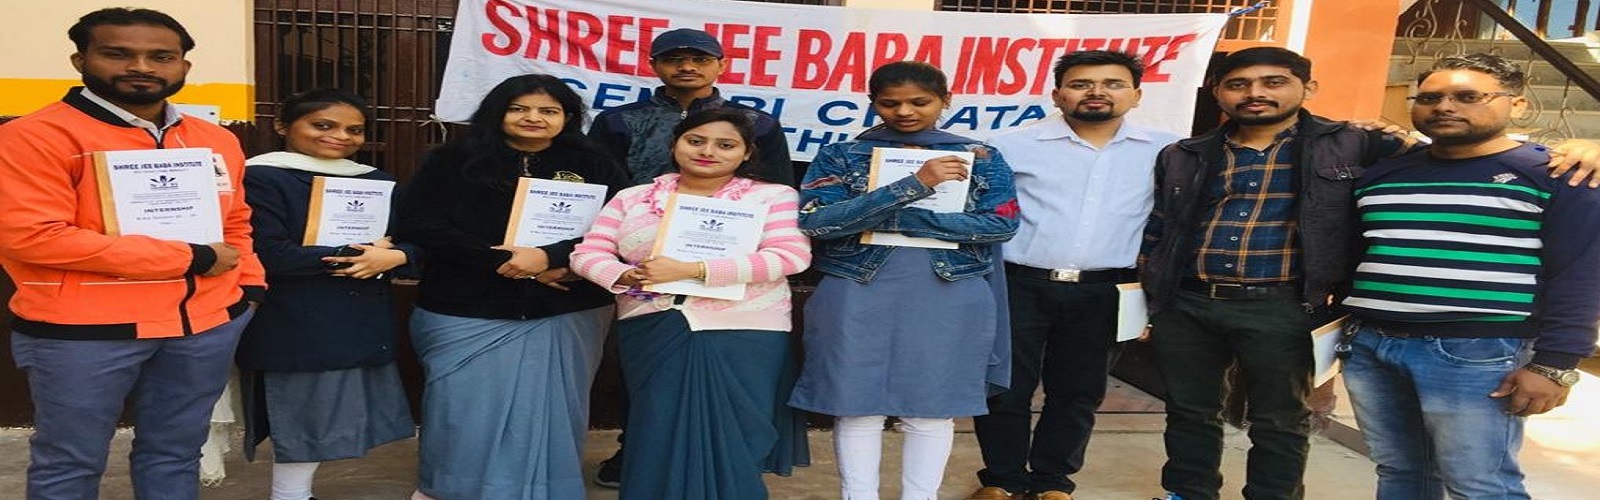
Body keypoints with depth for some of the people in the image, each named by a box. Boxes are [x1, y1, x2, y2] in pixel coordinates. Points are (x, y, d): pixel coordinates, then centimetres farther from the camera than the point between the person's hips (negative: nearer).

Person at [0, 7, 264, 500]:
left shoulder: (217, 140, 9)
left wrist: (247, 283, 1)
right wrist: (190, 258, -18)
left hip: (207, 324, 5)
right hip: (81, 331, -5)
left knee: (176, 453, 17)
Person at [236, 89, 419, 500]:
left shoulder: (377, 181, 13)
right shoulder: (261, 178, -8)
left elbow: (416, 244, 10)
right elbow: (271, 254, -18)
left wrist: (392, 257, -14)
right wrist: (354, 255, -12)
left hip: (366, 325, 6)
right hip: (297, 329, -6)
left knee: (315, 430, 13)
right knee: (301, 430, 1)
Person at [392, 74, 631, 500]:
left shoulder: (594, 168, 7)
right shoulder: (452, 161, 3)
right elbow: (415, 225, -6)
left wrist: (550, 256, -17)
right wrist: (505, 261, -13)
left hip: (567, 317, 1)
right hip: (466, 315, -1)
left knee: (548, 412, 6)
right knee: (466, 412, 1)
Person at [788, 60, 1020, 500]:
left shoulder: (980, 158, 6)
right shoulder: (840, 157, 3)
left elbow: (1002, 223, -6)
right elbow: (816, 221, -11)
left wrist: (892, 219, -12)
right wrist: (914, 185, -20)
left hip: (950, 299, 1)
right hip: (856, 297, 0)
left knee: (931, 407, 7)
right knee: (857, 405, 5)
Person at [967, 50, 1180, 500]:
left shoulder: (1167, 152, 2)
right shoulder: (1012, 147, -3)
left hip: (1102, 293, 2)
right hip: (1017, 285, -1)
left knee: (1078, 392, 13)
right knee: (1005, 388, 7)